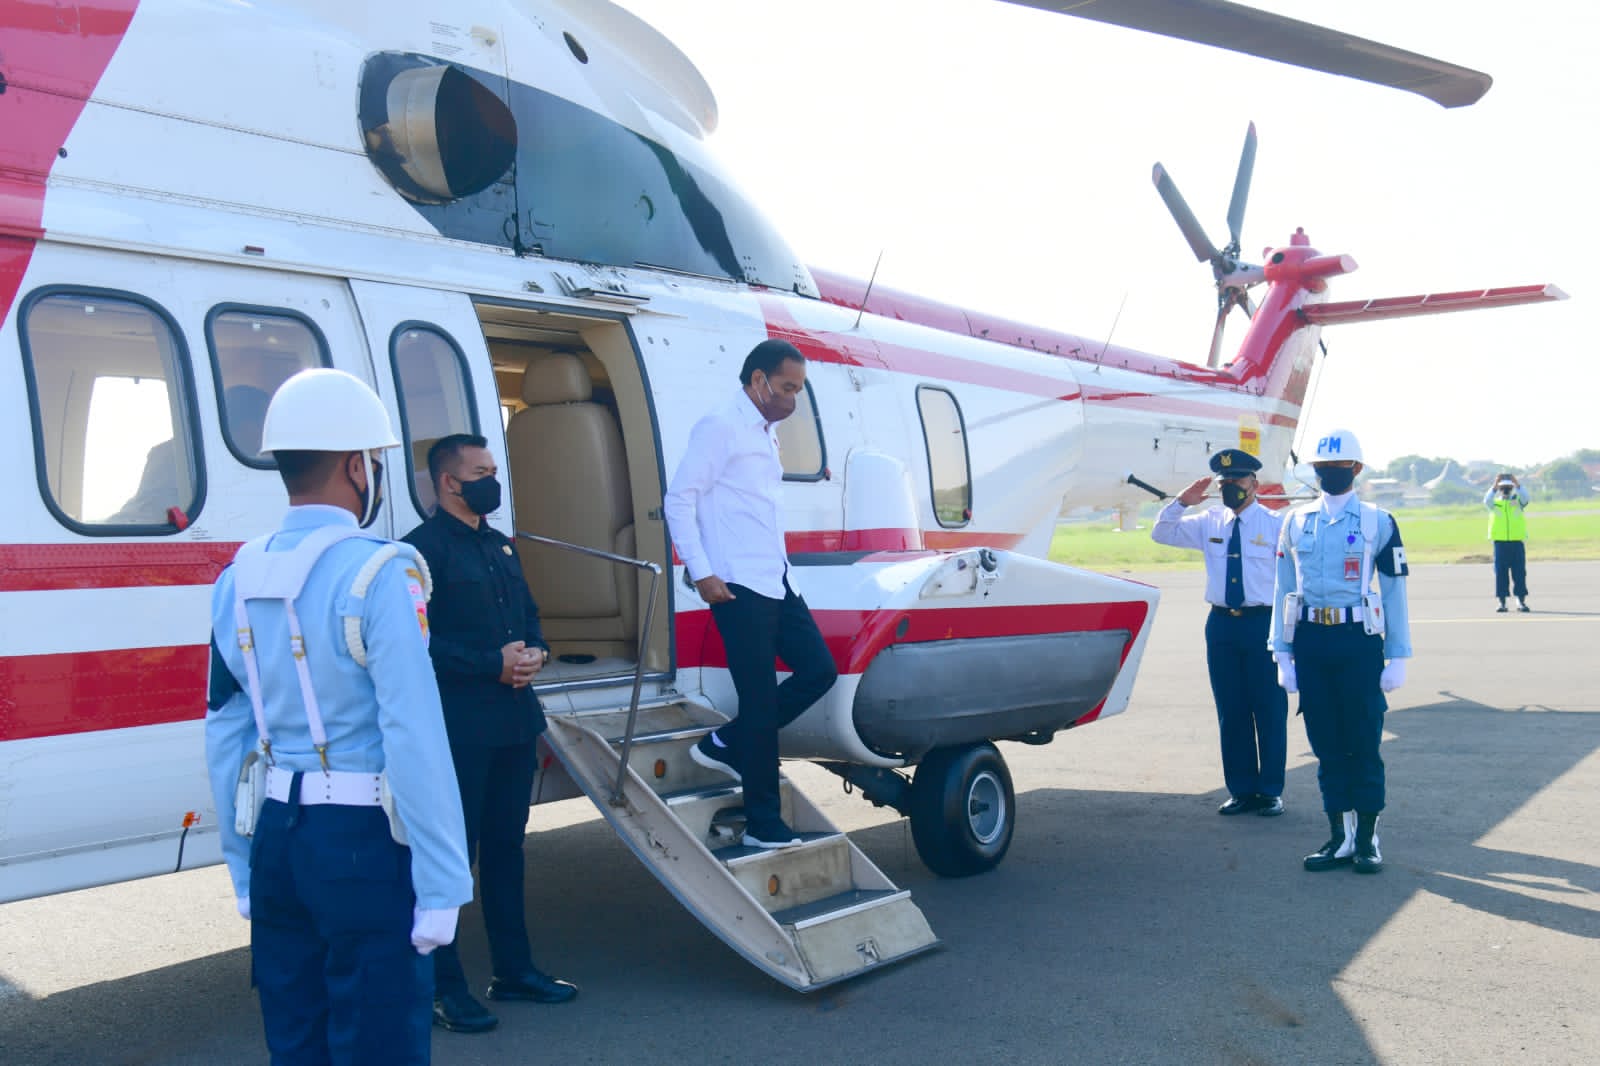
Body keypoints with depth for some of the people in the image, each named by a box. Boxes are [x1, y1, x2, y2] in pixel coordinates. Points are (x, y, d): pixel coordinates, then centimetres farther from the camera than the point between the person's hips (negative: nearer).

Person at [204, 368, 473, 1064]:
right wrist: (441, 884, -14)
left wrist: (244, 865, 19)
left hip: (277, 842, 7)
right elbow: (414, 740, -18)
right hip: (363, 846, -6)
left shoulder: (238, 580, 6)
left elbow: (225, 738, 11)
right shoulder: (379, 572, -14)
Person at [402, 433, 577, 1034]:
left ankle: (513, 970, 28)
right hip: (459, 728, -8)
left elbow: (528, 613, 22)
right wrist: (493, 663, -19)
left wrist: (536, 651, 1)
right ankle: (442, 987, 11)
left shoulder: (499, 545, 17)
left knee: (506, 847, 16)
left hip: (515, 720, 8)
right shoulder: (424, 548, -10)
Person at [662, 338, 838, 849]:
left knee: (819, 670, 6)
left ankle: (726, 744, 19)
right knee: (761, 700, -5)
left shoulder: (766, 433, 18)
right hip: (738, 588, -9)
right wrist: (702, 574, -18)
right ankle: (763, 825, 5)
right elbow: (679, 500, -13)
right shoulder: (720, 427, -9)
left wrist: (782, 566, 16)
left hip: (776, 583, 9)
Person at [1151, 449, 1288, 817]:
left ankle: (1271, 791, 15)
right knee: (1231, 712, 8)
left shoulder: (1276, 524, -2)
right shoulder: (1209, 522, 9)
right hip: (1221, 624, 4)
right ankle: (1241, 790, 18)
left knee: (1270, 710, 2)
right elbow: (1161, 534, 13)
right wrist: (1182, 501, -2)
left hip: (1263, 622, -4)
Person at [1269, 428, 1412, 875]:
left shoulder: (1378, 522, 2)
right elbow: (1283, 591, 11)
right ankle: (1340, 836, 18)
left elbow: (1395, 593, 2)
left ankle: (1367, 838, 14)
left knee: (1364, 743, 3)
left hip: (1359, 641, -3)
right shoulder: (1296, 523, 10)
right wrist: (1282, 654, 7)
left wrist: (1398, 657, -1)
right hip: (1310, 641, 3)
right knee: (1326, 745, 8)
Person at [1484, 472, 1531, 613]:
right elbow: (1487, 500, -14)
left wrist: (1517, 483, -22)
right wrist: (1495, 484, -25)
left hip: (1517, 542, 0)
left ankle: (1521, 601, 5)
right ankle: (1502, 602, 4)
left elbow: (1525, 497, -13)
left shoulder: (1518, 501, 10)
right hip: (1500, 542, 0)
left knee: (1519, 572, -1)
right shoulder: (1495, 503, 8)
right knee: (1500, 572, 0)